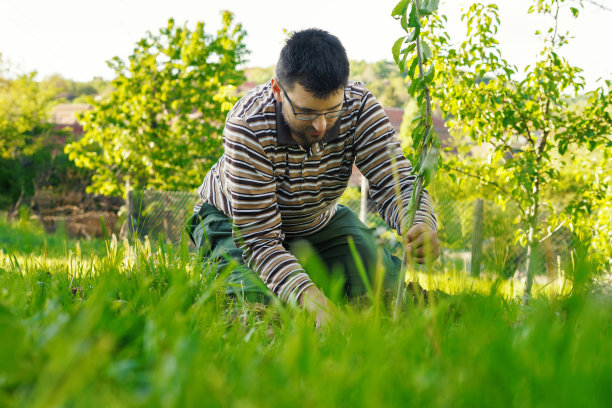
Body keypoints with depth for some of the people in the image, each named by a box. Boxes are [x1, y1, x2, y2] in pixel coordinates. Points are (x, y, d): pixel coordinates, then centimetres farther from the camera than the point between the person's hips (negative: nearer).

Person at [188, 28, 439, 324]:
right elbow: (258, 239, -39)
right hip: (232, 220, -3)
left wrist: (422, 226, -53)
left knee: (387, 288, -14)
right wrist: (311, 298, -55)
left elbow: (396, 182, -28)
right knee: (258, 299, -29)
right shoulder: (248, 127, -38)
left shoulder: (359, 107, -28)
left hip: (318, 219, 3)